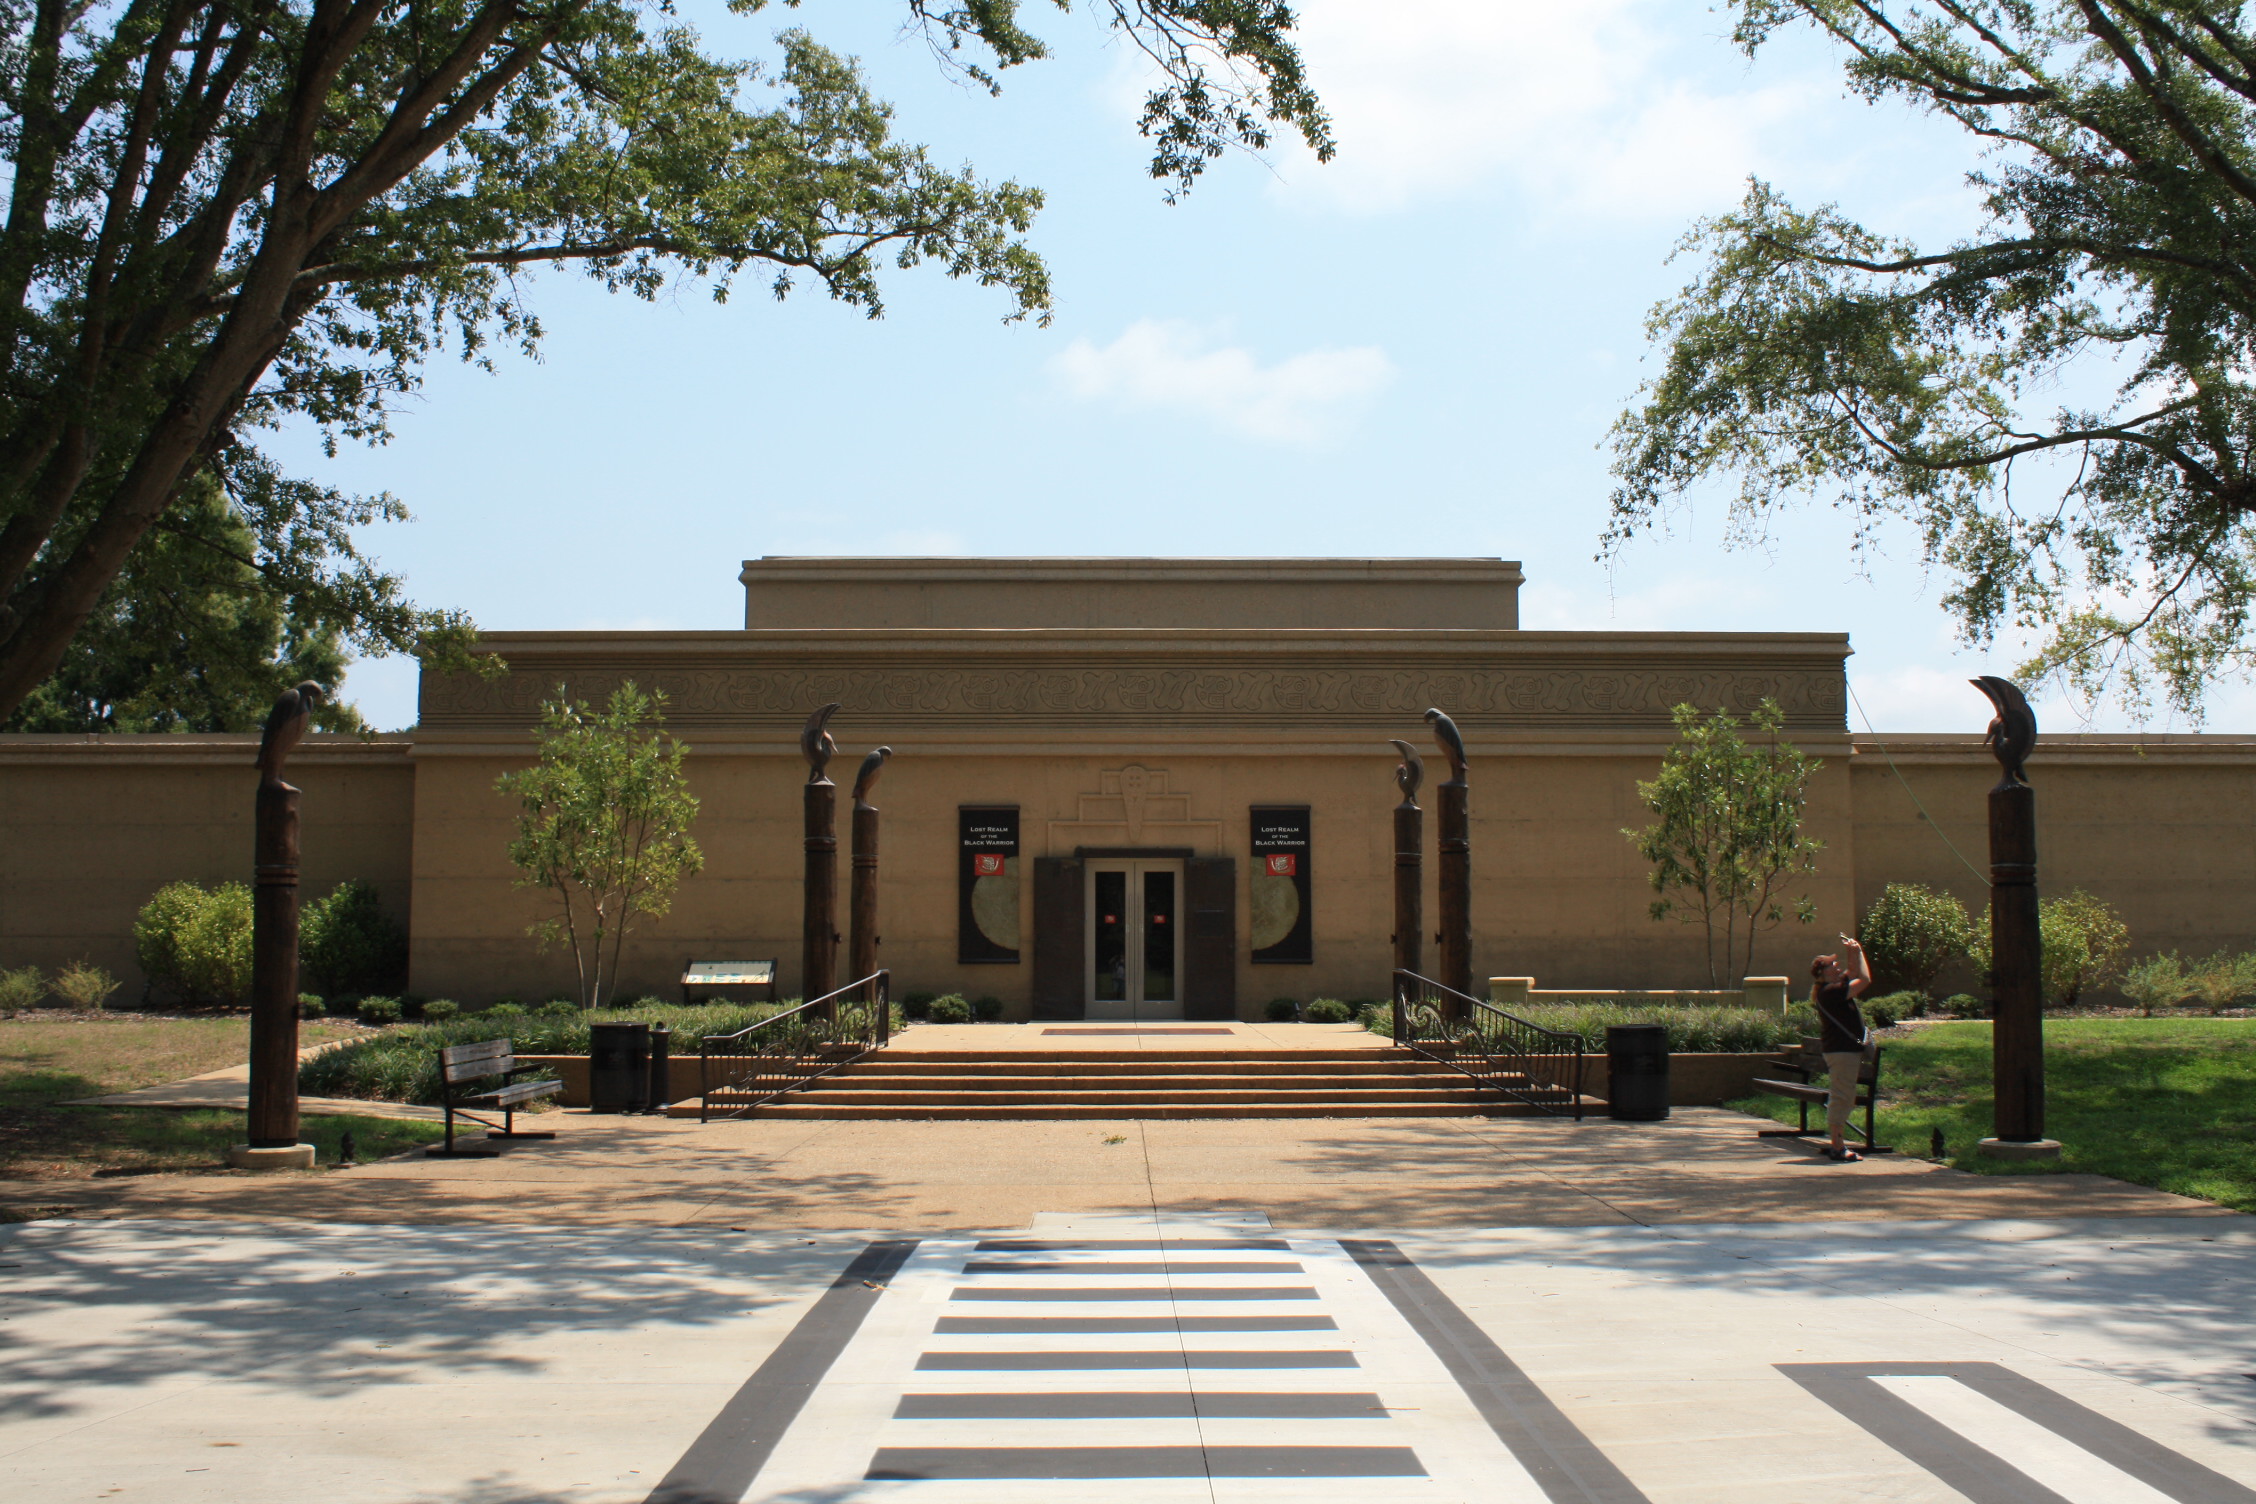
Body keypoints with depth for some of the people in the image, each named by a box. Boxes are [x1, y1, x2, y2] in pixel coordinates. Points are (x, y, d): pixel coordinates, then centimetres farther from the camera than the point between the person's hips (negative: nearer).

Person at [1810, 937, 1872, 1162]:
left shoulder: (1836, 987, 12)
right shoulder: (1829, 991, -18)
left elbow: (1854, 971, 25)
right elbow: (1865, 979, -18)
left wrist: (1853, 952, 10)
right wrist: (1857, 952, -10)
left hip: (1848, 1049, 11)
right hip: (1841, 1050, -11)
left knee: (1842, 1099, 15)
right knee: (1842, 1097, -9)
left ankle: (1838, 1143, 21)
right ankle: (1838, 1147, -8)